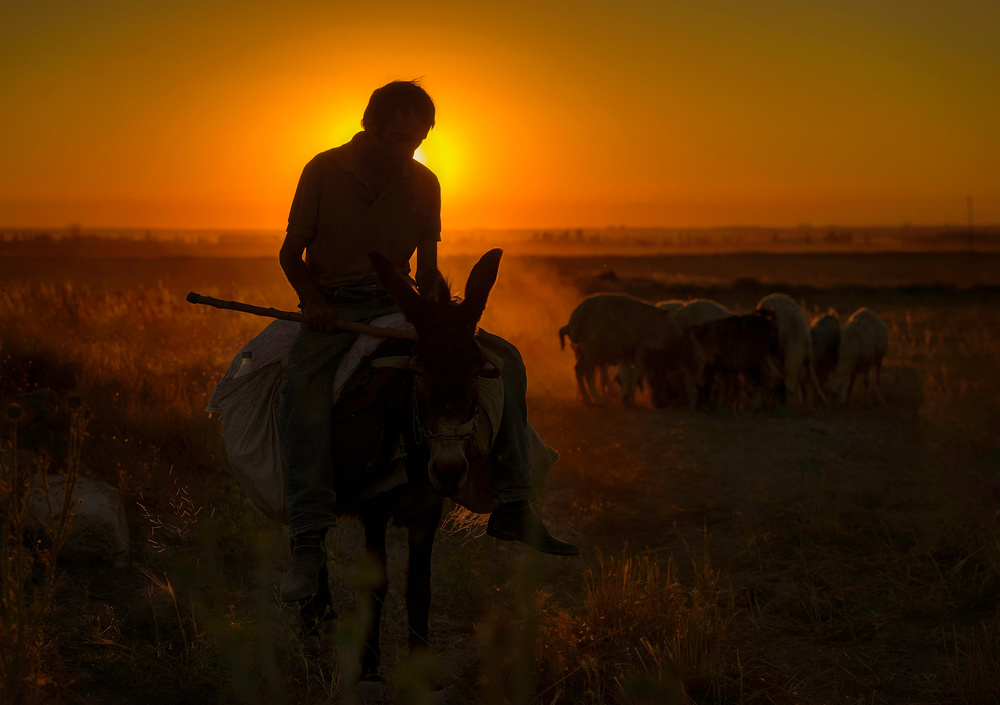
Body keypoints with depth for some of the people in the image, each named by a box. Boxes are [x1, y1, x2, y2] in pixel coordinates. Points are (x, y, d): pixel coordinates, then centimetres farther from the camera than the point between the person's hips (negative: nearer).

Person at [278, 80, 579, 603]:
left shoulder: (424, 184, 5)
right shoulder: (324, 171, -4)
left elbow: (427, 270, 10)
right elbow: (290, 252, 1)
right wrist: (313, 301, -19)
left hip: (396, 305, 4)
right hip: (332, 308, -4)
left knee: (504, 357, -11)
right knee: (303, 379, -38)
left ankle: (511, 508, -9)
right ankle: (308, 540, -43)